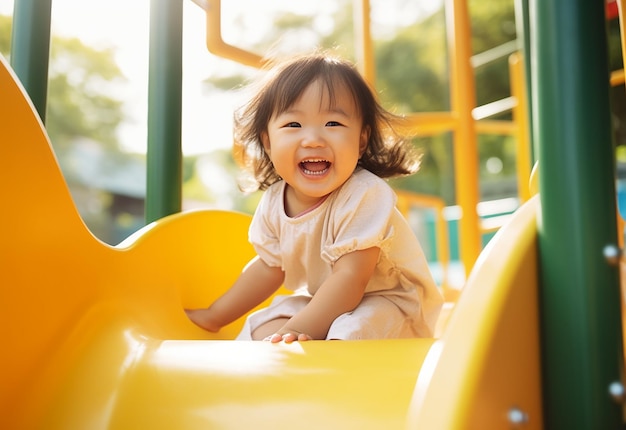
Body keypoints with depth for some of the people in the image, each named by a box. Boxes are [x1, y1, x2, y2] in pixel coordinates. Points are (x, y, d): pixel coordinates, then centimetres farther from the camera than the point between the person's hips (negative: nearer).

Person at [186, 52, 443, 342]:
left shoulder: (364, 196, -29)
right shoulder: (274, 202, -7)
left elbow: (350, 278, -31)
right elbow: (269, 267, 8)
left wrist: (296, 331, -37)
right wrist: (214, 316, 15)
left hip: (387, 303, -6)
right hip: (323, 302, 7)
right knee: (262, 330, -10)